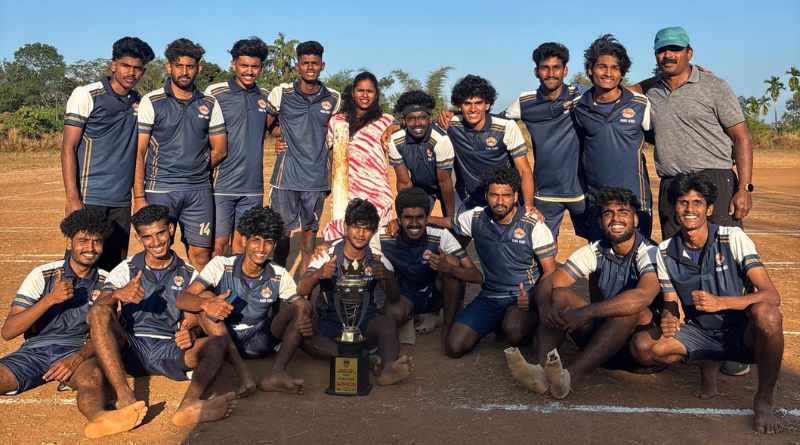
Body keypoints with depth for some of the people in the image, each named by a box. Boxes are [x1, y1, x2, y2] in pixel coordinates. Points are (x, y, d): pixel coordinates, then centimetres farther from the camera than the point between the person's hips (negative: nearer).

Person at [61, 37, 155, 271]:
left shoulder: (140, 103, 12)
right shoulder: (85, 95, -3)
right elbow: (68, 148, -7)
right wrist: (72, 199, -13)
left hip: (122, 200, 5)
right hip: (90, 198, -4)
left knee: (115, 267, 6)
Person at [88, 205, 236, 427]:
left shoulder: (189, 274, 12)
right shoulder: (126, 270, 10)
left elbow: (192, 321, 5)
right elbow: (93, 315, -2)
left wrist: (190, 333, -21)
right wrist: (116, 294, -26)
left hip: (171, 351, 0)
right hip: (131, 348, 0)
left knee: (216, 343, -26)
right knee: (99, 313, -26)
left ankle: (189, 405, -56)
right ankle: (125, 397, -40)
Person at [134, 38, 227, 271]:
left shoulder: (210, 104, 9)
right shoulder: (151, 102, 0)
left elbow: (220, 149, 14)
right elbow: (138, 153, -3)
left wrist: (196, 170, 4)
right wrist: (139, 197, -9)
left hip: (199, 191, 3)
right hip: (160, 190, -2)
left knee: (201, 256, 5)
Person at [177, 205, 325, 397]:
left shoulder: (279, 276, -3)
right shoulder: (221, 266, -10)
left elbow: (302, 307, -8)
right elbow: (181, 299, -19)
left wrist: (307, 324, -34)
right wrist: (205, 304, -43)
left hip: (262, 340, 2)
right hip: (225, 339, -1)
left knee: (305, 306, -18)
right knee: (206, 297, -27)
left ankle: (277, 372, -39)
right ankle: (243, 372, -37)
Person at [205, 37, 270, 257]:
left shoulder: (266, 97, 8)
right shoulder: (214, 93, -3)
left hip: (253, 185, 3)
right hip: (222, 184, -3)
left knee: (242, 242, 10)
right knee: (219, 243, 1)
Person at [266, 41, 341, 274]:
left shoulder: (333, 99, 5)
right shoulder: (281, 93, -1)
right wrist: (281, 136, -10)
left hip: (317, 178, 2)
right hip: (286, 176, -2)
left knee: (310, 230, 11)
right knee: (282, 232, 2)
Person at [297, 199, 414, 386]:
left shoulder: (377, 260, 7)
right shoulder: (328, 256, 3)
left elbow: (394, 298, -4)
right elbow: (301, 291, -8)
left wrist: (388, 276, -26)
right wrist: (317, 274, -31)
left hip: (365, 320, 1)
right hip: (330, 320, 0)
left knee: (388, 324, -31)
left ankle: (389, 367, -57)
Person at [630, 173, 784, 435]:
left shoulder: (733, 239, -13)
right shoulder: (666, 252, -4)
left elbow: (772, 295, -20)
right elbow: (671, 304, 2)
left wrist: (721, 302, -36)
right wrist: (668, 320, -23)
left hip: (743, 333, -3)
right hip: (701, 333, 3)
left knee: (766, 314, -37)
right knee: (642, 346, -22)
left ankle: (763, 401, -13)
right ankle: (707, 364, 9)